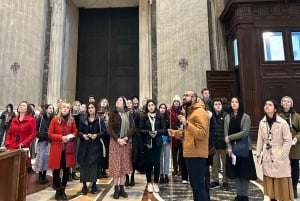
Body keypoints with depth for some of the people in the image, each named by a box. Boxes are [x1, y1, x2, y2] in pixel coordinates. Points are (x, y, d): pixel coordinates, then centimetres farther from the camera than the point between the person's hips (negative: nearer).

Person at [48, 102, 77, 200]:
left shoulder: (72, 120, 1)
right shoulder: (54, 120, -6)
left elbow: (75, 132, 12)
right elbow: (50, 134, -6)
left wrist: (70, 136, -9)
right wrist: (61, 137, -18)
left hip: (68, 149, 2)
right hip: (57, 148, -2)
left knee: (66, 170, 8)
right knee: (56, 170, 6)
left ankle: (63, 190, 26)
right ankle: (58, 191, 25)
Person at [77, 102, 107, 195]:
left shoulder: (100, 120, 2)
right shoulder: (83, 120, 8)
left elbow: (104, 132, -4)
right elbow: (79, 131, 6)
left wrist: (97, 135, -19)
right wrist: (83, 135, -14)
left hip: (95, 145, -1)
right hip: (84, 145, 2)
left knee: (94, 164, 1)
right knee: (84, 164, 2)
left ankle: (94, 185, 15)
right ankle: (84, 185, 13)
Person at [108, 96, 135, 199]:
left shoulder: (129, 114, 7)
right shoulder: (113, 113, 2)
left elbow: (132, 128, -2)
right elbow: (110, 129, -5)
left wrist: (126, 138, -16)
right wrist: (118, 139, -16)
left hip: (126, 142, 2)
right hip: (115, 142, -2)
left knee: (124, 165, 6)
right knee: (116, 165, 1)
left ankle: (122, 189, 17)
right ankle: (116, 189, 12)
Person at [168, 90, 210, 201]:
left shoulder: (200, 112, -13)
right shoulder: (190, 112, 19)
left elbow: (202, 134, -23)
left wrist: (186, 123, -28)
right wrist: (176, 133, 9)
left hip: (197, 154, -10)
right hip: (190, 153, 10)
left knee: (199, 184, -3)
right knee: (194, 183, 17)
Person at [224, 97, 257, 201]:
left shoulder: (246, 117, -3)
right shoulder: (227, 117, 6)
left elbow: (245, 132, -14)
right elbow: (226, 133, -1)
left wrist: (230, 137, -15)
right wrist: (229, 148, -12)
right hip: (232, 148, 3)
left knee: (245, 172, 2)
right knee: (235, 172, 9)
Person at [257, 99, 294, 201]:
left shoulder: (282, 123, -13)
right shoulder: (262, 123, 0)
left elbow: (288, 140, -10)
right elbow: (260, 140, 5)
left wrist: (282, 155, -12)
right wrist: (258, 154, 6)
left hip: (279, 157, -4)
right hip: (267, 157, 4)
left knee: (282, 182, 5)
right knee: (270, 182, 14)